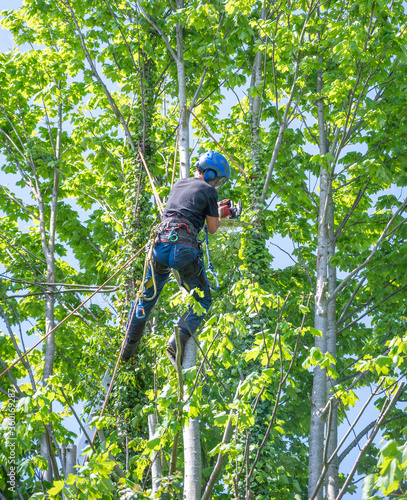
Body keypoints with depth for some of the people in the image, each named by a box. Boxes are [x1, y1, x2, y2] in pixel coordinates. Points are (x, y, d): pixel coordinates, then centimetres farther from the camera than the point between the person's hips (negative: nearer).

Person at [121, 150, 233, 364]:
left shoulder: (178, 184, 23)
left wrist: (216, 208, 46)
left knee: (146, 298, 21)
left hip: (160, 243, 5)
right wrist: (220, 213, 31)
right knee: (202, 301, 13)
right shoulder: (209, 191, 6)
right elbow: (212, 228, 11)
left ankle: (128, 350, 23)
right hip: (184, 248, -5)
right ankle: (177, 341, -6)